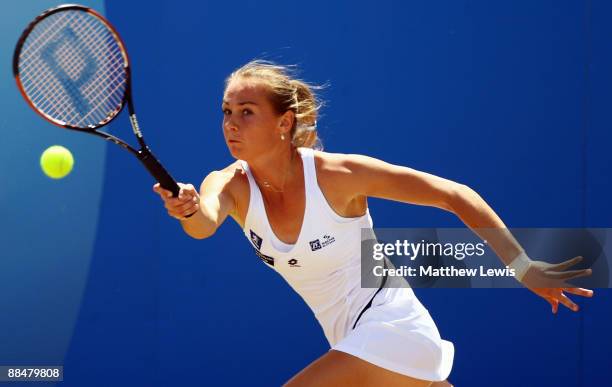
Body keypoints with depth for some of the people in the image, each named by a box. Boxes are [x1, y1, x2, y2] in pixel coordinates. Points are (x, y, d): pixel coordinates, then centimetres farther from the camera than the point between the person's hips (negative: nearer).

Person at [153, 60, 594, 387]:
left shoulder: (337, 174, -17)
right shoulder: (231, 184, -5)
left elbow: (454, 195, -11)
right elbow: (205, 222, -29)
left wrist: (522, 265, -15)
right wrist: (189, 210, -54)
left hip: (391, 329, -7)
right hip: (354, 342, 7)